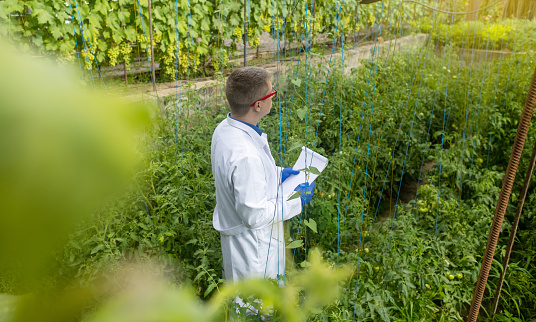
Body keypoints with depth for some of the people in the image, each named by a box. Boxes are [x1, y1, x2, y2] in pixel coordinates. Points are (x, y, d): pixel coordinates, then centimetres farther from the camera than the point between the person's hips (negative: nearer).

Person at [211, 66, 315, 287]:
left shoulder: (225, 129, -6)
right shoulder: (246, 156, -36)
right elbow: (254, 215, -28)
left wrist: (277, 174, 8)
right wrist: (296, 201, -17)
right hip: (252, 250, -9)